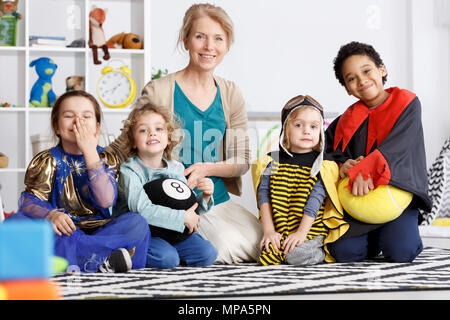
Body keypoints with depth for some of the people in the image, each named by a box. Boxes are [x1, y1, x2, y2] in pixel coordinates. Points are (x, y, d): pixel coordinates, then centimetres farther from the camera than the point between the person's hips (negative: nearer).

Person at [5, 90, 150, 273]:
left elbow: (106, 201, -12)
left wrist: (90, 152, -14)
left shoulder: (105, 158, 7)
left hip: (95, 231, 0)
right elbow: (29, 200, -8)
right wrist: (51, 215, -31)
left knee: (137, 223, -23)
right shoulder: (47, 160, 6)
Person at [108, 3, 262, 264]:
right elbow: (125, 145, 2)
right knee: (228, 246, -26)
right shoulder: (159, 91, -6)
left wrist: (206, 168, -10)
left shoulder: (230, 94, 9)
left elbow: (242, 160, 10)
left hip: (219, 202, 6)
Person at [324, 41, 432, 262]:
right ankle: (374, 236, 17)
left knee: (400, 252, -24)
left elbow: (396, 147, -16)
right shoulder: (348, 119, 10)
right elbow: (327, 150, 12)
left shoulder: (407, 103, -2)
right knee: (344, 252, -16)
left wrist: (365, 171, -30)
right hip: (358, 197, 3)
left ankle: (390, 233, 13)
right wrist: (342, 165, -12)